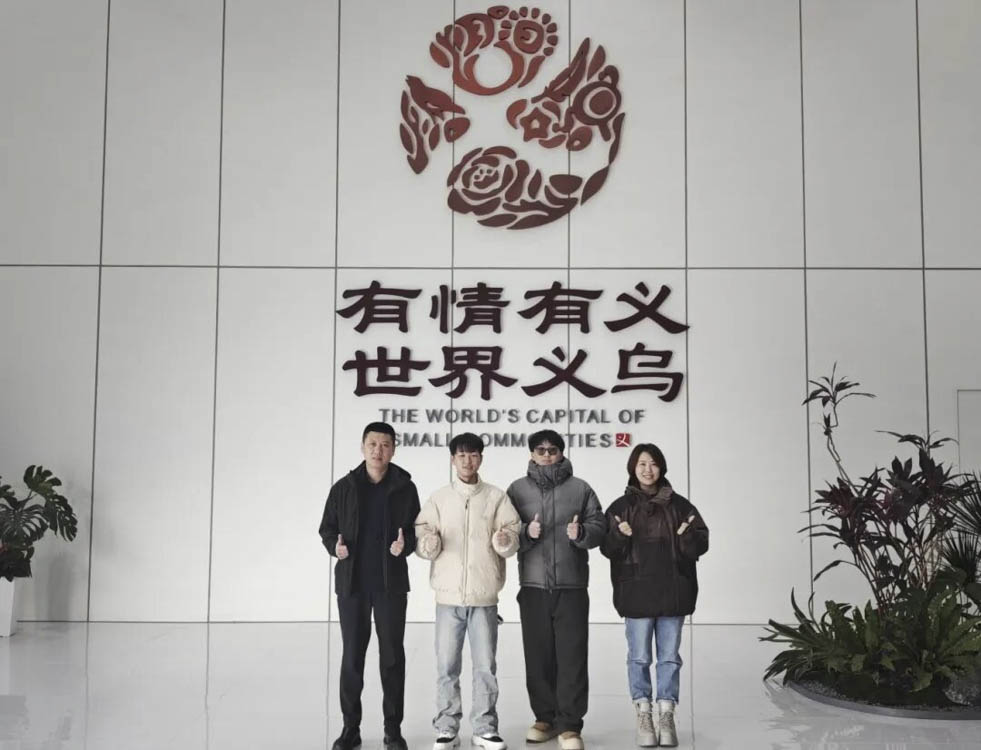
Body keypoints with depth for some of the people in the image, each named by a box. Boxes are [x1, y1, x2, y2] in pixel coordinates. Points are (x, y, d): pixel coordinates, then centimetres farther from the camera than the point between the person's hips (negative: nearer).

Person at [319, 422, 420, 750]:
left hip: (391, 584, 0)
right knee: (352, 656, 6)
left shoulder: (405, 488, 0)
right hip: (351, 584, 1)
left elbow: (417, 531, 3)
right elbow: (327, 528, 7)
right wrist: (334, 545, -13)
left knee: (392, 655, 4)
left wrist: (406, 544, -17)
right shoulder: (344, 487, 1)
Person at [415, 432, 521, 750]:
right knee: (447, 667, 3)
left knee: (485, 666, 5)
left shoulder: (497, 497, 4)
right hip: (449, 596, 0)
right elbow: (422, 537, 1)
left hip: (484, 597, 0)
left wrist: (505, 540, -22)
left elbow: (512, 538, 0)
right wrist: (429, 542, -21)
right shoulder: (438, 498, 6)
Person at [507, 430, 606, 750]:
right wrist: (526, 532, -16)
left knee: (572, 657, -3)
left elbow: (600, 526, 4)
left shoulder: (580, 489, 6)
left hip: (571, 585, -1)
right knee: (538, 656, 8)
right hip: (534, 585, 1)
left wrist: (582, 532, -17)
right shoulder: (517, 490, 7)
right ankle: (545, 718, 22)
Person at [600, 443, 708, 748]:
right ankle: (644, 716, 14)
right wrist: (621, 536, -22)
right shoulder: (621, 506, 2)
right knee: (639, 658, 5)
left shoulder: (679, 505, 5)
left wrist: (689, 537, -18)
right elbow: (608, 548, -1)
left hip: (672, 592, 1)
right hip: (637, 593, -1)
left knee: (669, 657, 7)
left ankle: (667, 717, 15)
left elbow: (701, 543, 4)